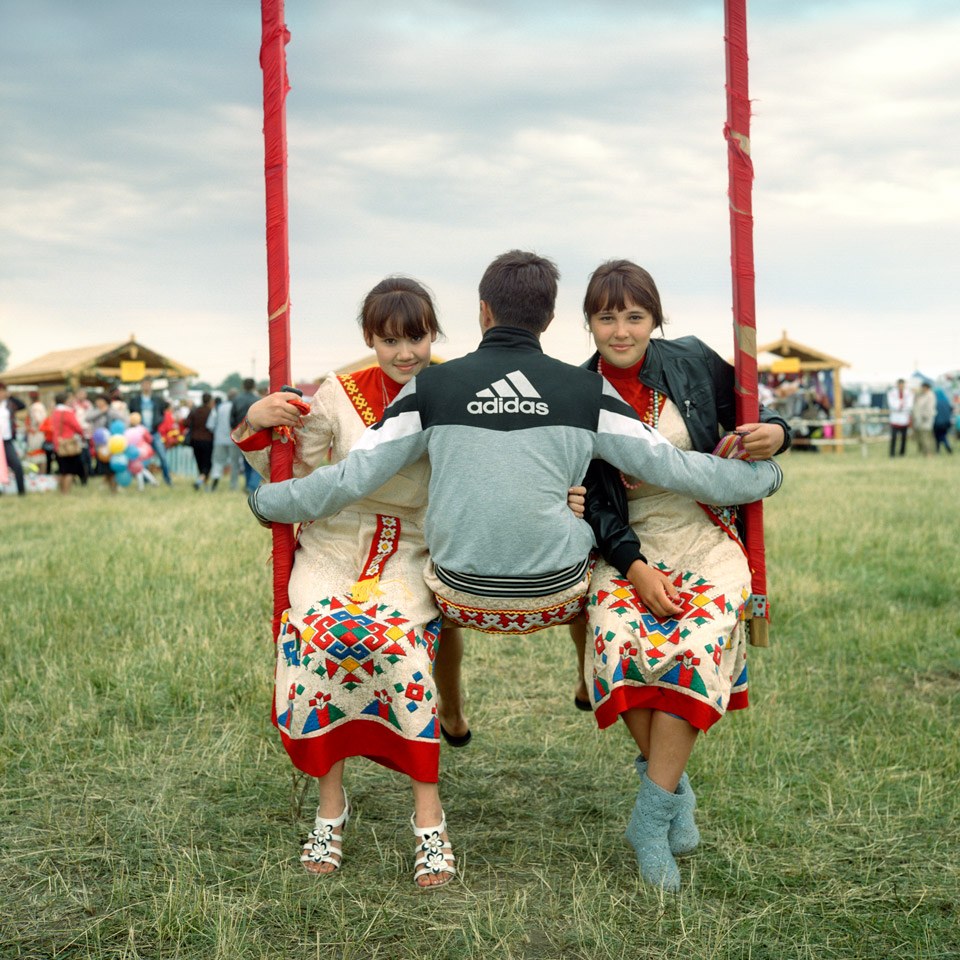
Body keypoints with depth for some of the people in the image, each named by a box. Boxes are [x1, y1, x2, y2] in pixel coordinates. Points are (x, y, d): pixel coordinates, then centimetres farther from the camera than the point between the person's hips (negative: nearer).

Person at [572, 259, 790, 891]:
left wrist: (775, 434, -10)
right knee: (619, 639, -28)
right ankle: (675, 789, -6)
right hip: (626, 548, 0)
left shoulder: (694, 363, 4)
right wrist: (634, 566, -13)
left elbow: (752, 424, 15)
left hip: (705, 539, 0)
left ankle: (651, 815, -17)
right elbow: (592, 499, 0)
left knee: (696, 645, -27)